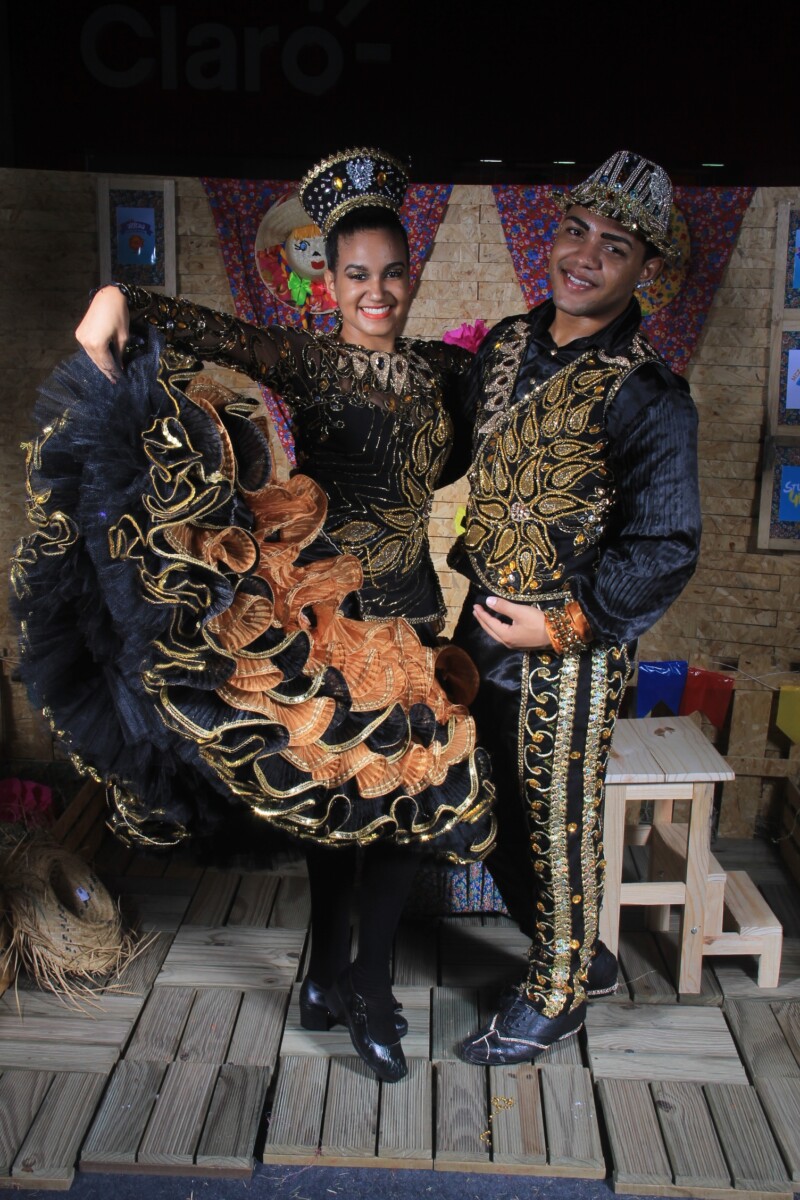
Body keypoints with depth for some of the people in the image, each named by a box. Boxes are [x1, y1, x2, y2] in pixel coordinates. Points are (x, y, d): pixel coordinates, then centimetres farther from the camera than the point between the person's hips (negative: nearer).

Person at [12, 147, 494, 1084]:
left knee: (387, 791, 8)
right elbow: (207, 330, -22)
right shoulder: (305, 359, -6)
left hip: (405, 616, 5)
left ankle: (332, 977, 28)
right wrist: (119, 301, -38)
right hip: (321, 612, -5)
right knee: (336, 788, 5)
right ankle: (364, 987, 26)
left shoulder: (443, 369, 10)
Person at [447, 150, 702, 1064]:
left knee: (556, 830, 9)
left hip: (569, 653, -7)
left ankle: (555, 997, 34)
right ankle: (583, 955, 42)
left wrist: (561, 623, -17)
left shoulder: (648, 397, -16)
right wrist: (472, 552, 12)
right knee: (493, 815, 19)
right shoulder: (506, 346, 4)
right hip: (485, 625, 7)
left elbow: (666, 549, -16)